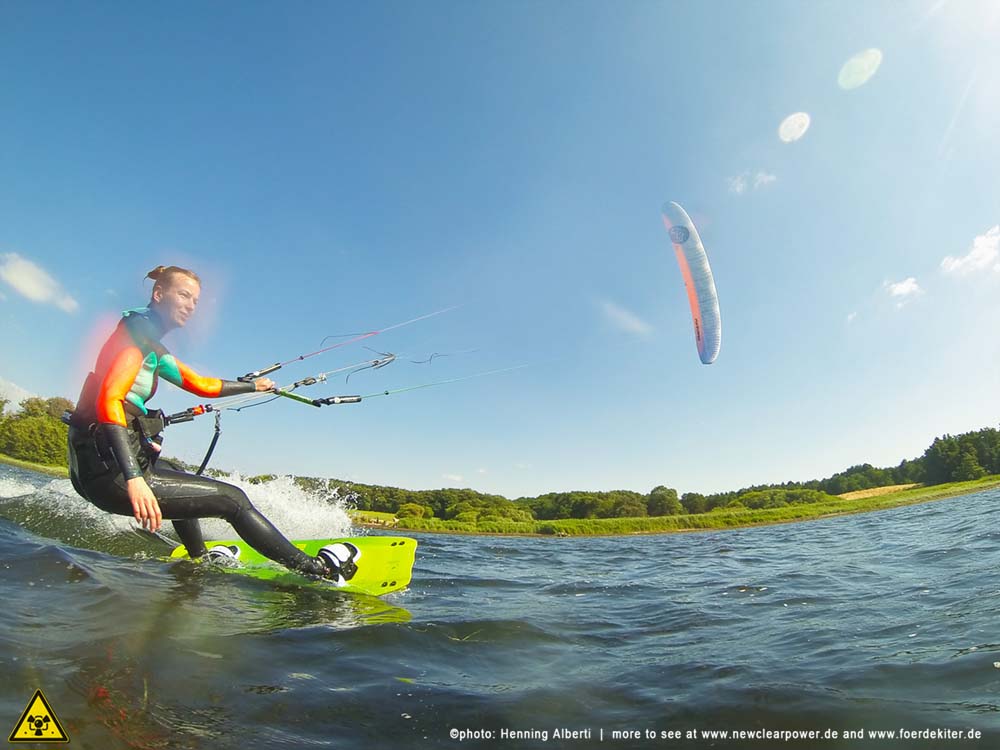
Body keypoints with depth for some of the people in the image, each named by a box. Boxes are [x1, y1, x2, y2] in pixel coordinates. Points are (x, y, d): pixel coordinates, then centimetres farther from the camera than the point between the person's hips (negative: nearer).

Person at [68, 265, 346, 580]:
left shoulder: (154, 349, 15)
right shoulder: (138, 329, -13)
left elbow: (201, 384, 26)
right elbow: (109, 400, -26)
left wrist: (253, 386, 39)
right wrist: (133, 480, -35)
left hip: (99, 466, 11)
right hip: (111, 471, -11)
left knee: (182, 483, 37)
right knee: (233, 499, -7)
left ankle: (199, 557, 55)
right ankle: (315, 568, -1)